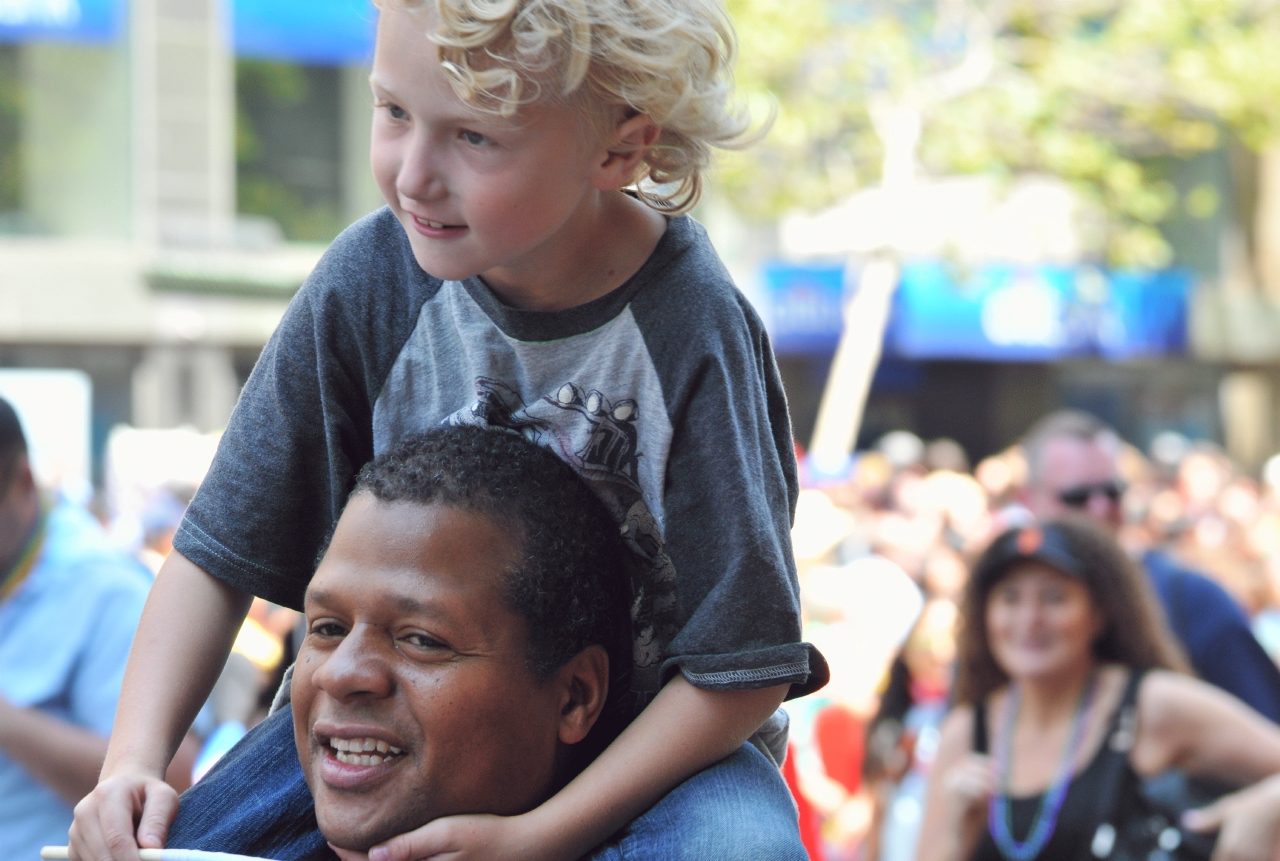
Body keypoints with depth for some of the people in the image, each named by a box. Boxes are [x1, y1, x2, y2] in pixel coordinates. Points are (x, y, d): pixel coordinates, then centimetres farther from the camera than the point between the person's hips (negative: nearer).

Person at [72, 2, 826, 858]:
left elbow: (743, 670, -18)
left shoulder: (695, 336, -24)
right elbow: (221, 555, -5)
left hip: (657, 742, -2)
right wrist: (133, 762, -19)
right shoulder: (369, 281, -14)